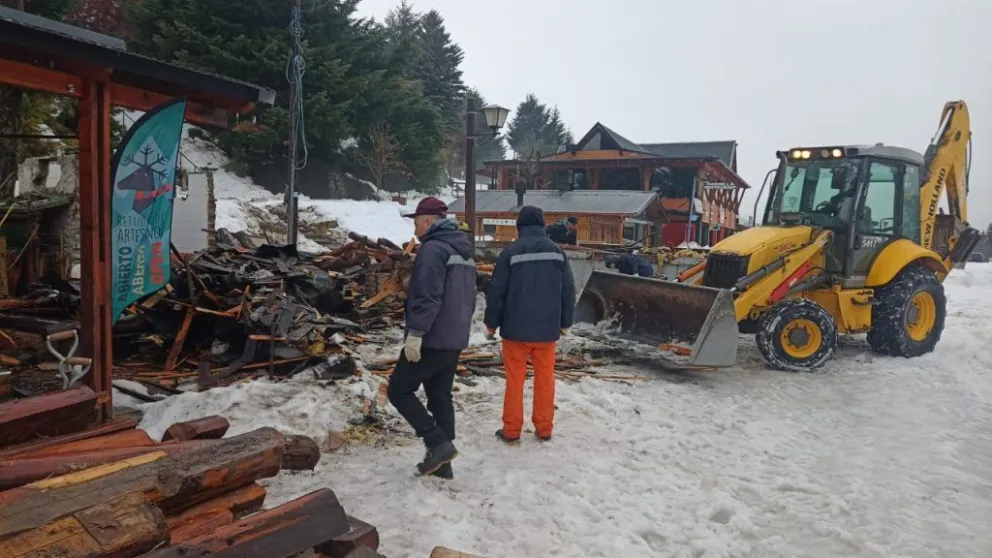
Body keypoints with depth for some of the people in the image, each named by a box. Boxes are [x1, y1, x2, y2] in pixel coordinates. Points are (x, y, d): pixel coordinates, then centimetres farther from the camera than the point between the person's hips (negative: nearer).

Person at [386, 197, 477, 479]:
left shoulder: (433, 248, -15)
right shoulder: (464, 250, 16)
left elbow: (427, 297, -24)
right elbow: (469, 297, 21)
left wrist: (415, 333, -22)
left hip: (431, 339, -9)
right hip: (454, 340, 9)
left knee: (399, 390, 3)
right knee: (440, 397, 14)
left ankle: (438, 444, -4)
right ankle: (441, 462, 17)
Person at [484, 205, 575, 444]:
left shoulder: (511, 252, -9)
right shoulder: (557, 251, 3)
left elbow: (496, 291, -8)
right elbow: (568, 290, 6)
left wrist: (491, 323, 3)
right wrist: (565, 323, 16)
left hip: (516, 327, -3)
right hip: (547, 328, 3)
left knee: (515, 379, 6)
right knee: (545, 378, 12)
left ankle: (511, 430, 11)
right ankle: (544, 428, 18)